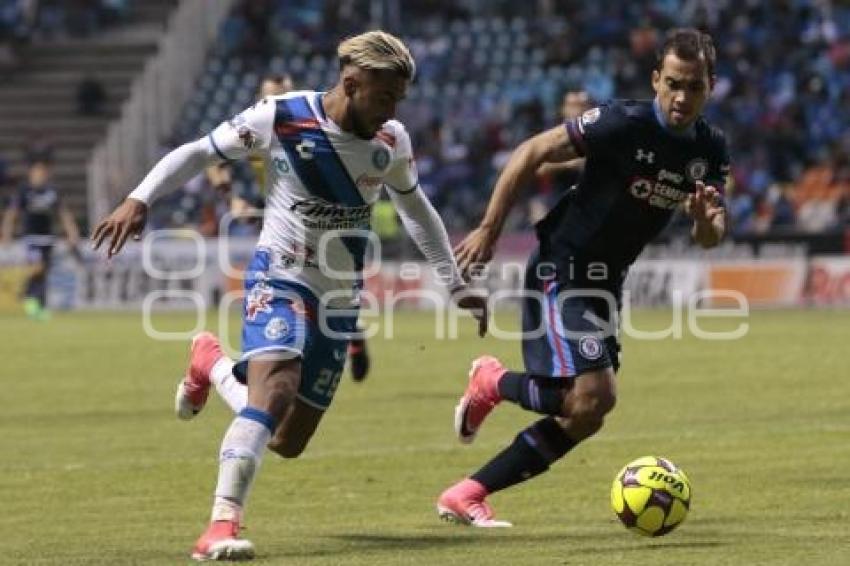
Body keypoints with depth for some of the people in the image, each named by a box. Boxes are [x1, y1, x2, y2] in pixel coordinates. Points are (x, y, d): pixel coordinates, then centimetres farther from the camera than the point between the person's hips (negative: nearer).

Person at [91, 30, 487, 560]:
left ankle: (211, 363, 34)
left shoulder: (392, 141, -1)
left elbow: (417, 210, 17)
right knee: (277, 388, -32)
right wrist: (140, 199, -17)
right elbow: (198, 152, -4)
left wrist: (457, 287, 19)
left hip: (340, 299, 5)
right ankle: (223, 525, -34)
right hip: (280, 277, -5)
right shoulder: (280, 117, -14)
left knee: (287, 442, 6)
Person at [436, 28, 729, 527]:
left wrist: (707, 218, -23)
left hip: (606, 282, 8)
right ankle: (495, 383, 7)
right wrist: (489, 231, -14)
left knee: (585, 416, 6)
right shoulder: (624, 124, -21)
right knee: (591, 397, -22)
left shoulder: (711, 151, -1)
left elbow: (711, 238, 2)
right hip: (560, 273, -8)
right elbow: (530, 154, -14)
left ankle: (467, 495, 14)